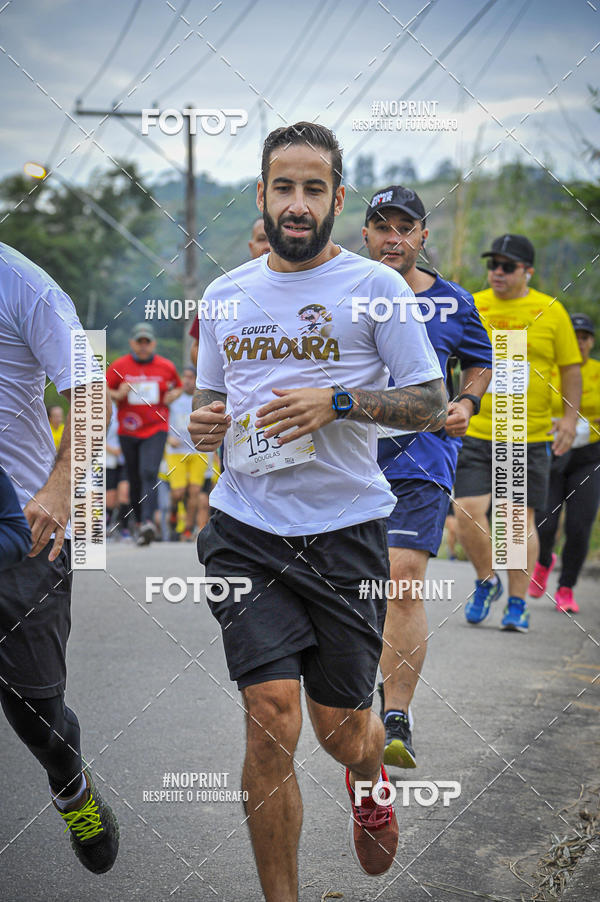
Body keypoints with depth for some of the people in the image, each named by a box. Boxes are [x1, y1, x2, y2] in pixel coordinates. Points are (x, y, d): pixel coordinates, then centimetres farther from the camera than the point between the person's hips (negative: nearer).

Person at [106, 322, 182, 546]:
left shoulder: (166, 367, 3)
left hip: (156, 429, -2)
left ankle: (148, 521, -31)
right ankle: (139, 522, 22)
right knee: (134, 479, 8)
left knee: (149, 473, -20)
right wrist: (118, 395, -15)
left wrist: (172, 396, -2)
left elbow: (178, 387, 20)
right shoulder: (118, 367, 1)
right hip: (128, 431, 2)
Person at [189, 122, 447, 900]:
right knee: (272, 719, -12)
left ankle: (371, 778, 45)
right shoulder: (226, 294, 11)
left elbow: (432, 402, -2)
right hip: (246, 530, 2)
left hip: (346, 528, -2)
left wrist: (337, 402, -16)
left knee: (342, 731, 7)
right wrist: (204, 424, -1)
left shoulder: (374, 287, -2)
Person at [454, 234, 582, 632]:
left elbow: (571, 367, 10)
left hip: (530, 436, -1)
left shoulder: (550, 311, 3)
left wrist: (570, 416, 1)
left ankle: (517, 603, 12)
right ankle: (486, 580, 18)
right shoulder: (471, 308, 5)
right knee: (469, 510, -8)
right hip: (476, 432, 1)